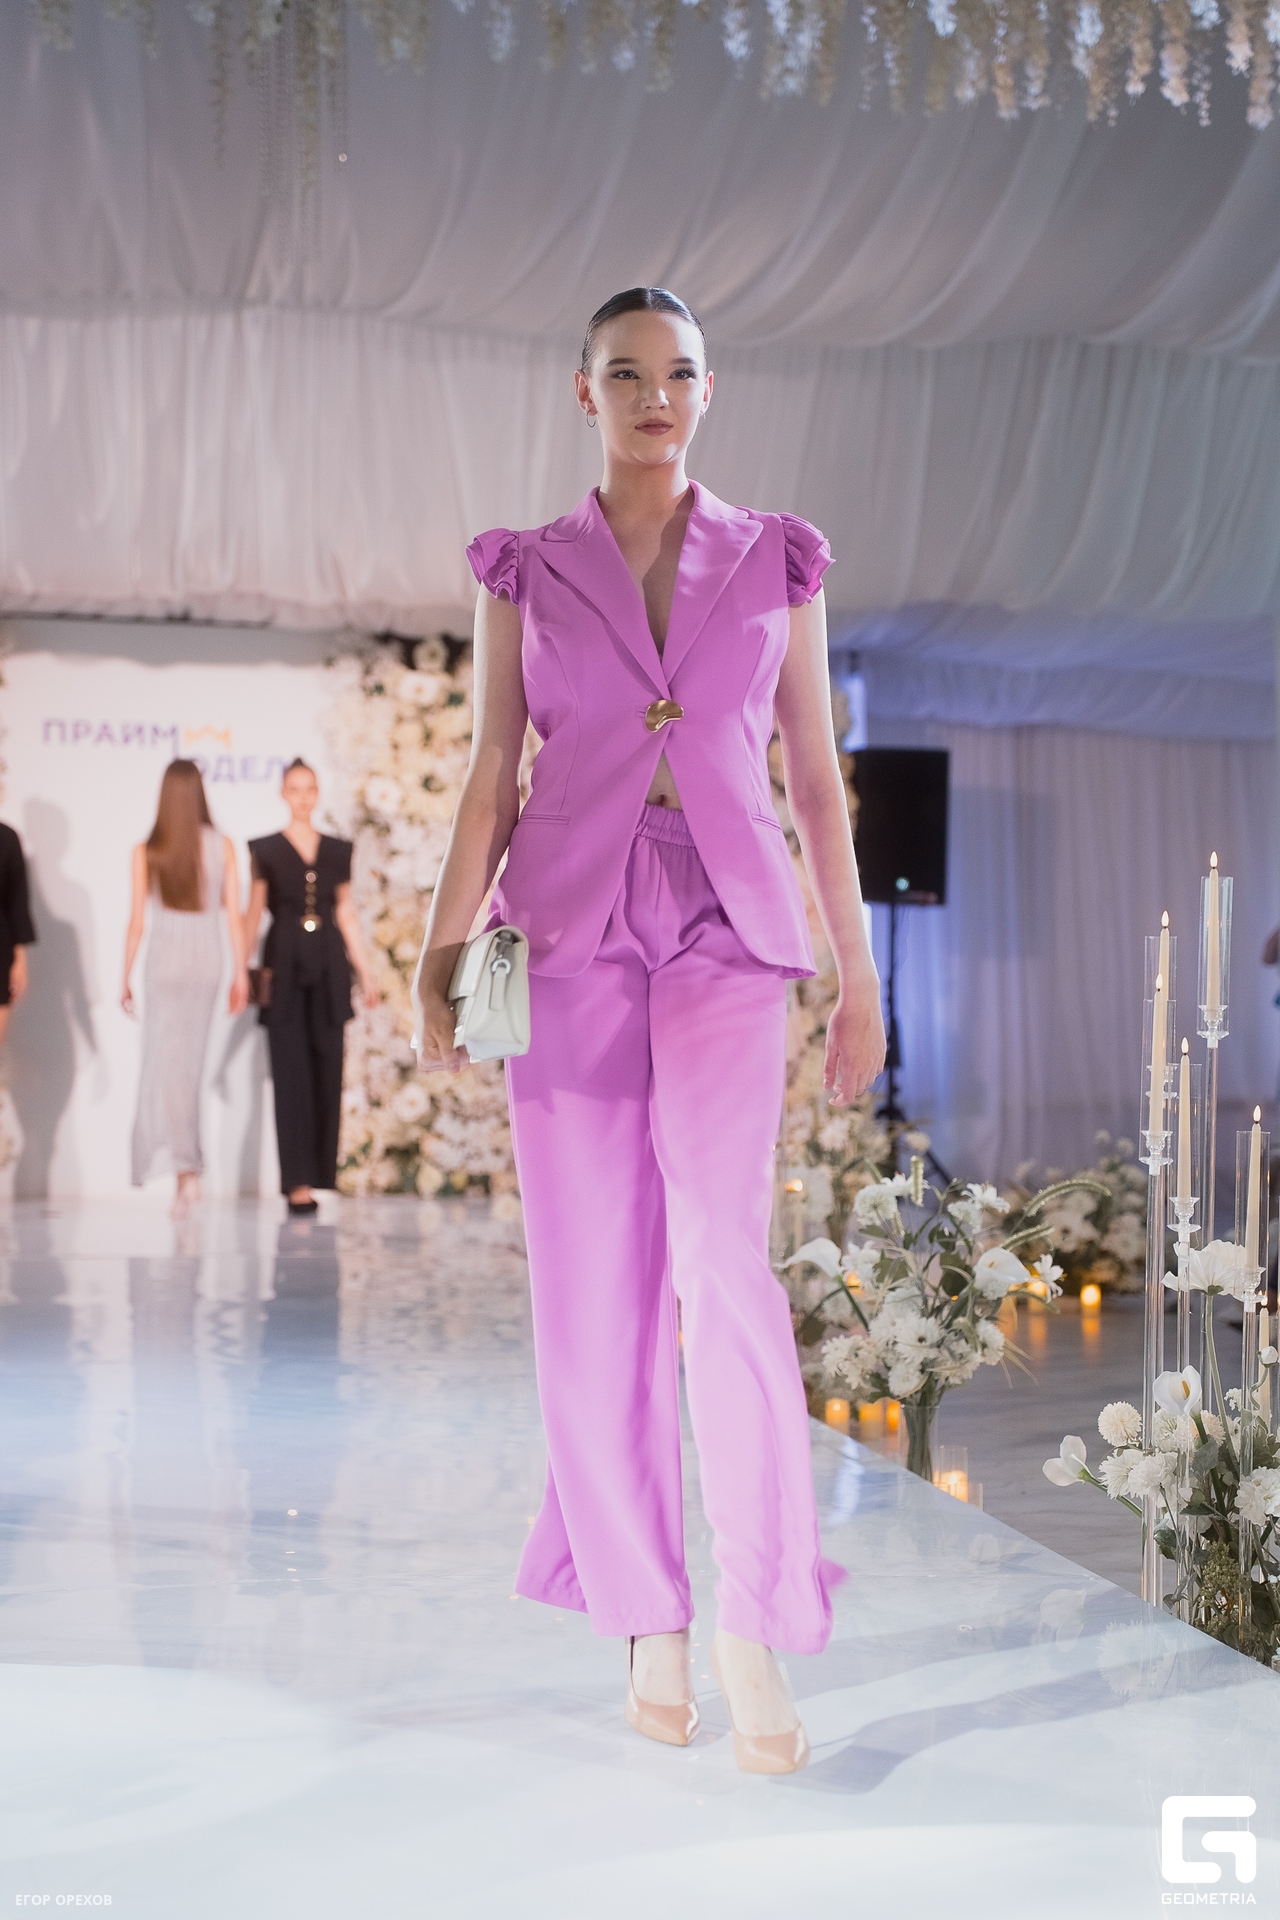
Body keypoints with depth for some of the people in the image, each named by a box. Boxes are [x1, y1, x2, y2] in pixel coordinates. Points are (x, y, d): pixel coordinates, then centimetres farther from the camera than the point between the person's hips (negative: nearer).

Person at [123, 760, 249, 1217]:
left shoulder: (146, 852, -7)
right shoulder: (222, 846, -2)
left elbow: (137, 920, -5)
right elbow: (234, 915, -2)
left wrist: (125, 978, 4)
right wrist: (240, 973, 6)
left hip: (164, 959, -2)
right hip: (208, 957, 3)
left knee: (168, 1064, -1)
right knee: (189, 1062, 16)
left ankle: (186, 1171, -15)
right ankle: (177, 1158, 26)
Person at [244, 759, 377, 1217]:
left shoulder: (338, 851, 11)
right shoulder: (266, 850, 4)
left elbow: (347, 916, 14)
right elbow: (253, 915, 4)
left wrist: (366, 973, 10)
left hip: (328, 970, 3)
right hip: (285, 970, -3)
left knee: (327, 1071, 2)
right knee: (291, 1074, -5)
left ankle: (318, 1173, 12)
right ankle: (297, 1182, -4)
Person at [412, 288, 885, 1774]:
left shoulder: (777, 562, 10)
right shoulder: (525, 573, 10)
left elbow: (816, 776, 10)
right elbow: (491, 779, 8)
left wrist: (860, 973, 7)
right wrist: (439, 960, -1)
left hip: (726, 935, -1)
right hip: (568, 930, 1)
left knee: (722, 1251, -19)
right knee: (594, 1285, 1)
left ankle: (754, 1618, -6)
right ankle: (646, 1621, 14)